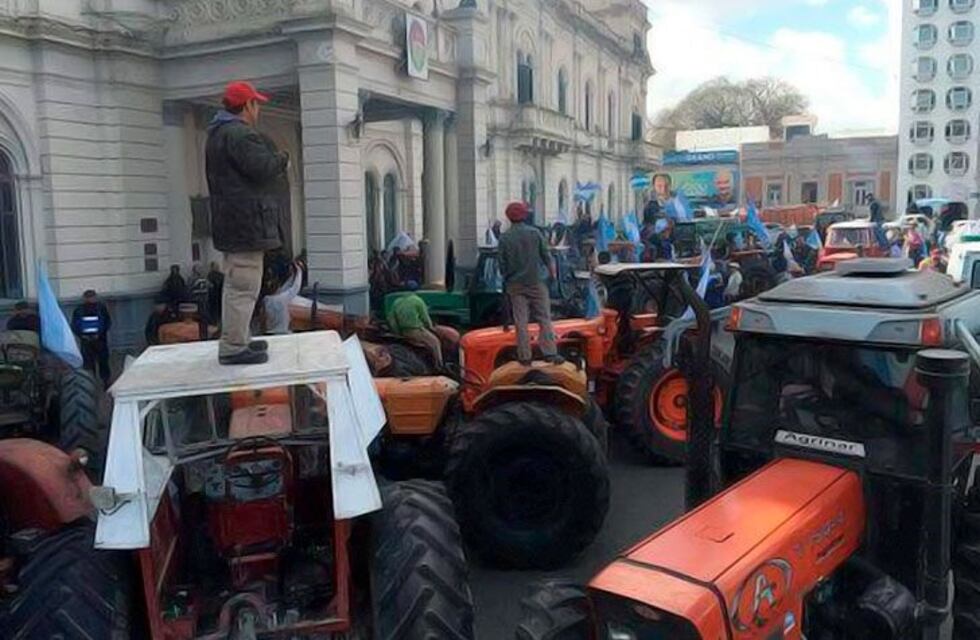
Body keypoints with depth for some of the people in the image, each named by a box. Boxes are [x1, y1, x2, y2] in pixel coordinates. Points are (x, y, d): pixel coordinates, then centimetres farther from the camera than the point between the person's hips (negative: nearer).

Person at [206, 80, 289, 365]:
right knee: (244, 286, -9)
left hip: (232, 221, 11)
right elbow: (264, 167, -22)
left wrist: (275, 162, 12)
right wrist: (282, 159, -3)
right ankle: (233, 347, -7)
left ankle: (238, 339, 27)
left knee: (235, 283, 17)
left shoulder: (218, 133, 20)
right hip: (246, 221, -11)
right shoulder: (239, 134, -15)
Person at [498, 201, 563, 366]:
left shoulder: (504, 238, -2)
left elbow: (502, 264, 1)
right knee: (544, 318, 3)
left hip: (516, 284, 1)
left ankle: (525, 356, 6)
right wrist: (552, 272, 15)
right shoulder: (534, 233, -4)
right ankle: (550, 353, -2)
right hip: (536, 282, -1)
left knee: (521, 322, 4)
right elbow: (546, 256, 1)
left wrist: (506, 278, 18)